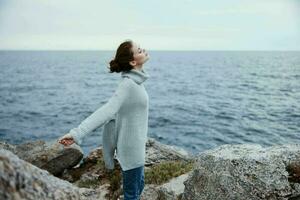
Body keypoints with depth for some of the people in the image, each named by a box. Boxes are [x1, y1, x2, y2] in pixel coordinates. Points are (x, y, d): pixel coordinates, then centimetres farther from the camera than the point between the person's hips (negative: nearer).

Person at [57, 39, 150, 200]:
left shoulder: (135, 81, 1)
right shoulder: (128, 84, -26)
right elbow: (106, 111, -36)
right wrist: (77, 133, -44)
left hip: (136, 144, 8)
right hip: (131, 147, -8)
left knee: (138, 185, 26)